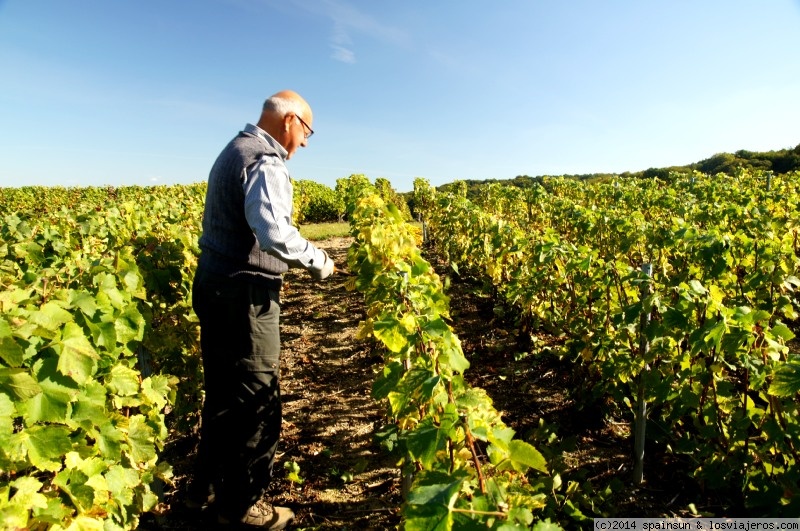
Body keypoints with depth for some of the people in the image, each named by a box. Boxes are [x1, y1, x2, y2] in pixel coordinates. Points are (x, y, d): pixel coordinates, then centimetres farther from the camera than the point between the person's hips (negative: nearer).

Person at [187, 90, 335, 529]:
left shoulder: (232, 150, 17)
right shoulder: (264, 160, -14)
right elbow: (272, 230, -29)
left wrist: (294, 258, 19)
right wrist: (317, 261, -14)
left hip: (213, 284, 10)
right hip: (244, 294, -10)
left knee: (222, 393, 20)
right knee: (255, 401, 4)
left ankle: (206, 487, 35)